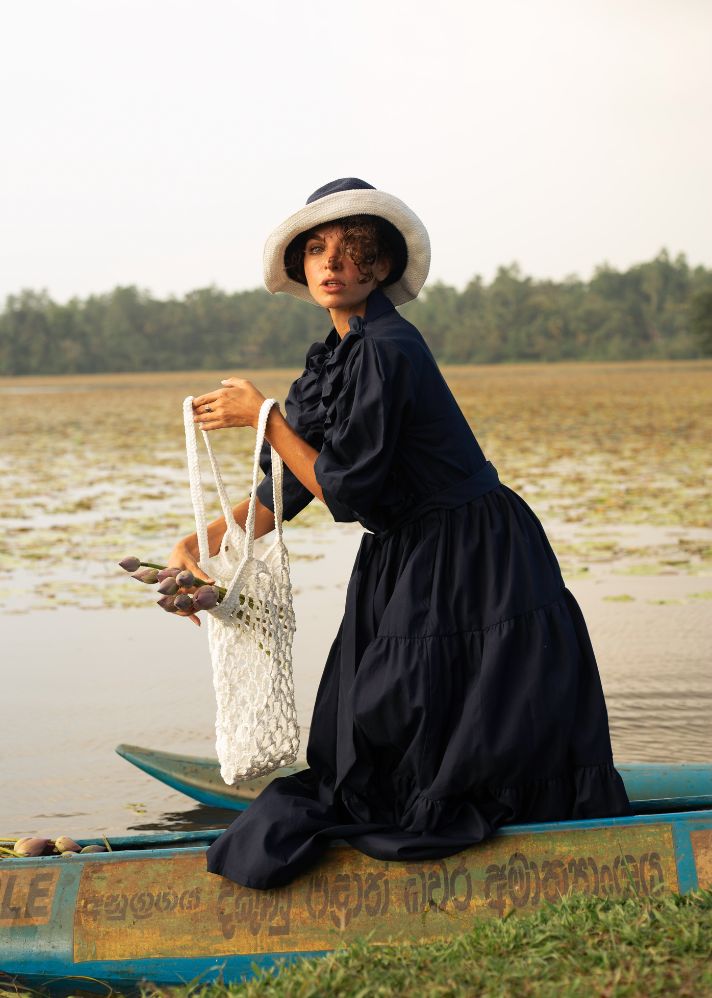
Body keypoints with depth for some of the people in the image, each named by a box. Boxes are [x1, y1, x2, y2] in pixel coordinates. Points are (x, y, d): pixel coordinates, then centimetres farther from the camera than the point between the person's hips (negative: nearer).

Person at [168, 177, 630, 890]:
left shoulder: (385, 350, -21)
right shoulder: (337, 357, 8)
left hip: (469, 575, -9)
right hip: (404, 568, 9)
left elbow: (345, 490, -20)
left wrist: (262, 417, -13)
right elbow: (288, 485, 15)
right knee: (365, 745, 12)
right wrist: (201, 547, 10)